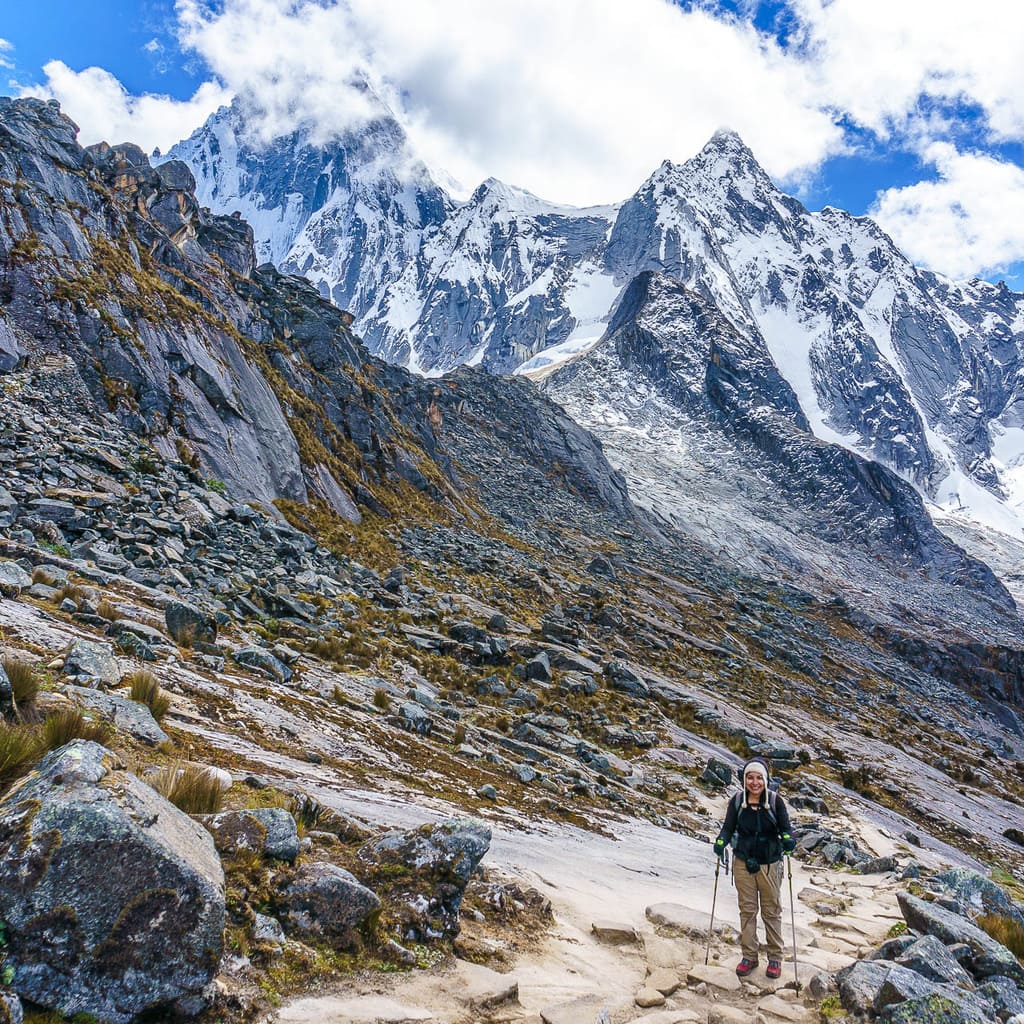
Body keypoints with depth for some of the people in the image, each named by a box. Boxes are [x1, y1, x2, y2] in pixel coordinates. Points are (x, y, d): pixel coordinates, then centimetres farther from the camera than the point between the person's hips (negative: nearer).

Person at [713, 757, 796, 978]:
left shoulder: (775, 801, -11)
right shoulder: (737, 801, -6)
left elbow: (786, 828, -8)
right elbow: (728, 827, -3)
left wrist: (788, 840, -30)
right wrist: (721, 842, -22)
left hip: (770, 864, -2)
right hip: (743, 863, 2)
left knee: (772, 911, 11)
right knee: (747, 910, 12)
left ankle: (775, 957, 26)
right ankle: (749, 956, 26)